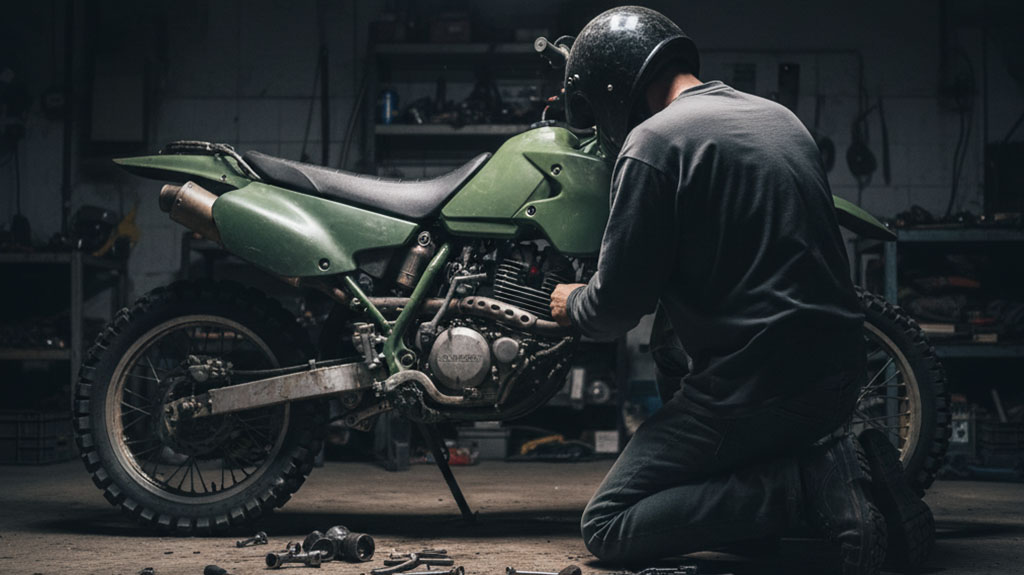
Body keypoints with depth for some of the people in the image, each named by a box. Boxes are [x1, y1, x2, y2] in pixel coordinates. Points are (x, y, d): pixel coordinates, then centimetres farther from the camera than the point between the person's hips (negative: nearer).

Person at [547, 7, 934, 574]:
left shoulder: (653, 143, -10)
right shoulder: (781, 118, 16)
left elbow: (619, 302, -10)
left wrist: (573, 304, 14)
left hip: (752, 388, -9)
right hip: (839, 375, 9)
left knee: (608, 526, 0)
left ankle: (809, 482, -13)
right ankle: (848, 464, 3)